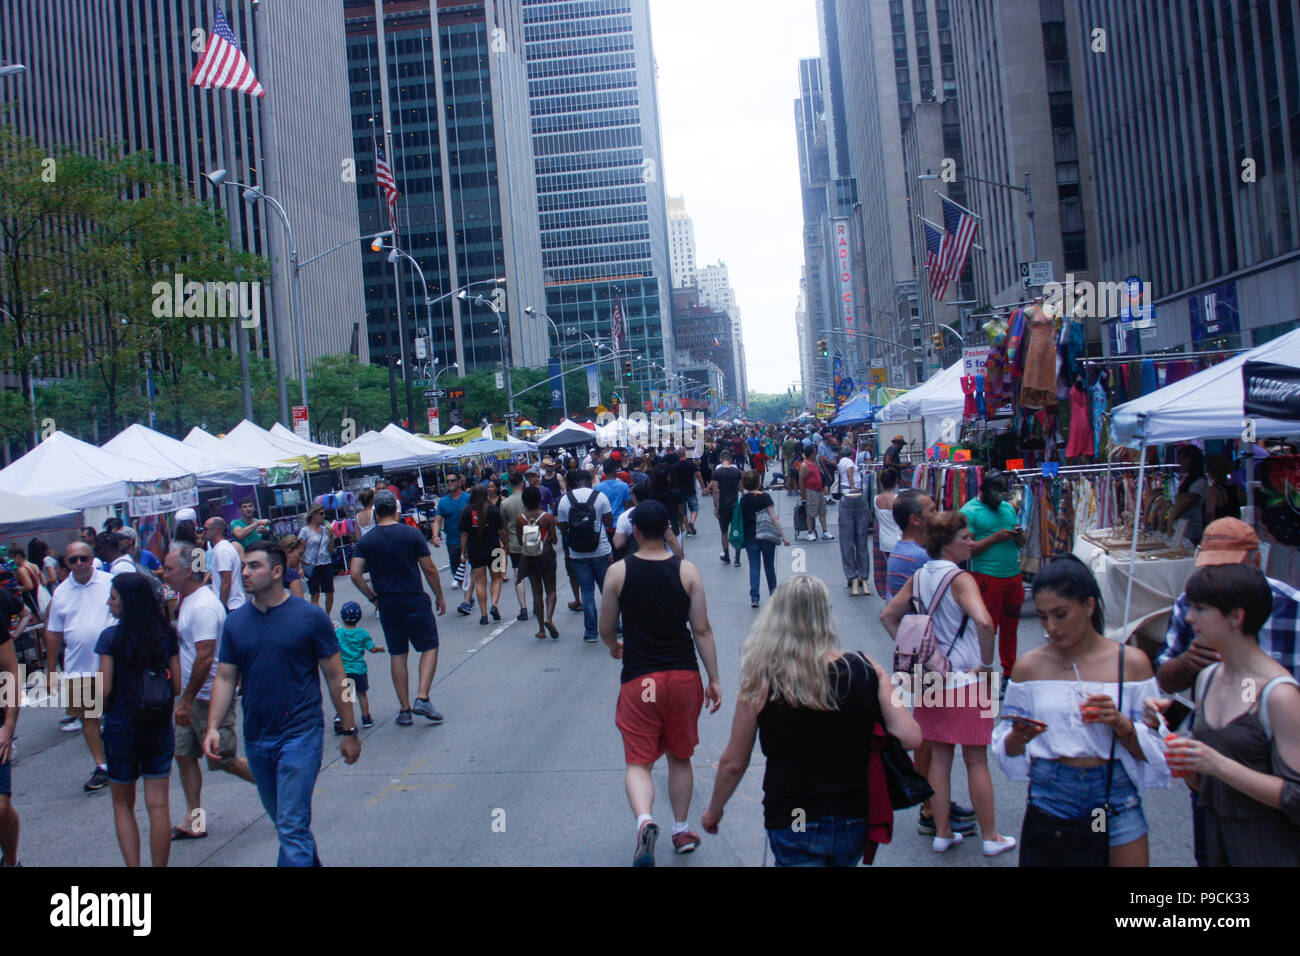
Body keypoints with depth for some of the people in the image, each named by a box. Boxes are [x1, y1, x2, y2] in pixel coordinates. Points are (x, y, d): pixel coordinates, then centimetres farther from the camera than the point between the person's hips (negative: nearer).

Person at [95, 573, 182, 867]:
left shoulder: (111, 636, -11)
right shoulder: (166, 634, -2)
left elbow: (105, 689, -12)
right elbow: (176, 686, 0)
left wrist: (100, 712, 8)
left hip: (121, 727, -2)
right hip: (160, 728, 2)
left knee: (122, 804, 14)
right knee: (158, 804, 6)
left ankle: (133, 865, 9)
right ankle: (159, 865, 10)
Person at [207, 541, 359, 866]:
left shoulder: (310, 617, -9)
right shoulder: (236, 621, 3)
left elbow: (335, 676, -4)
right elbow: (225, 678, 7)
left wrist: (349, 731, -2)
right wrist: (212, 726, -7)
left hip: (300, 735, -5)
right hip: (256, 738, 5)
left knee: (292, 826, -8)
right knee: (282, 820, 20)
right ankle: (310, 862, 42)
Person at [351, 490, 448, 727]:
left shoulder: (365, 541, 1)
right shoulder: (411, 534, -6)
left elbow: (355, 574, -8)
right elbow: (429, 570, -6)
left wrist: (372, 597, 5)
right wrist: (440, 597, 5)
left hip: (387, 606, 3)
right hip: (415, 602, -3)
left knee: (397, 655, 10)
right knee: (429, 647, 9)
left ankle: (404, 710, 12)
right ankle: (422, 699, -6)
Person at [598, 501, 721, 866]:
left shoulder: (618, 572, -6)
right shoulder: (687, 571, -4)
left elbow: (606, 630, 4)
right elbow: (702, 631, -3)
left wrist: (615, 648, 26)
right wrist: (714, 679, 6)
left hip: (638, 679, -2)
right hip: (683, 675, 2)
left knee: (638, 761, 3)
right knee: (681, 757, 19)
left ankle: (644, 820, -23)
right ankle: (681, 831, 29)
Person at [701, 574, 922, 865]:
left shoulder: (761, 681, -11)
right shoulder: (867, 670, -6)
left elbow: (734, 763, -3)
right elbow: (911, 737, -9)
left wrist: (714, 810, 15)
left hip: (792, 825, -4)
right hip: (854, 823, 4)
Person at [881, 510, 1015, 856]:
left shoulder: (918, 577, 4)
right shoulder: (960, 579, -18)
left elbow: (888, 616, 11)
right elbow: (983, 621, -33)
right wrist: (987, 663, -20)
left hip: (931, 679, 6)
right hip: (966, 680, -6)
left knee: (939, 757, 14)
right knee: (976, 761, 7)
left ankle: (942, 833, 22)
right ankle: (991, 837, 19)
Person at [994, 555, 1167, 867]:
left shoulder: (1131, 662, -1)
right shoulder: (1029, 666, 0)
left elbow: (1151, 750, -1)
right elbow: (1006, 749, 4)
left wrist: (1121, 724, -19)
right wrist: (1018, 737, -17)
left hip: (1115, 796, 0)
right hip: (1049, 800, 0)